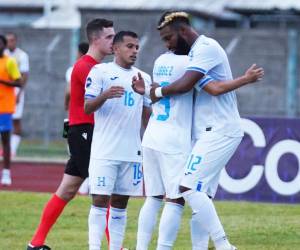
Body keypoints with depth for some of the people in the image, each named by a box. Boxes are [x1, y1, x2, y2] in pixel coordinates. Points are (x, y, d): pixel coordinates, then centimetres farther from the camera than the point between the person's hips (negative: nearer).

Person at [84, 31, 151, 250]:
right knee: (100, 199, -8)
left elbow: (147, 115, 19)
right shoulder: (100, 72, 0)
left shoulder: (144, 78, 15)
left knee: (120, 203, 7)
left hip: (133, 151, 5)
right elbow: (87, 108, -6)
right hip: (104, 150, -5)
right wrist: (105, 95, -26)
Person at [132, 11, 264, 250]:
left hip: (219, 131, -10)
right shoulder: (196, 52, 21)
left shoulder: (206, 47, -10)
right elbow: (212, 88, 10)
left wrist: (157, 91, -2)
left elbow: (185, 85, -17)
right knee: (199, 195, 6)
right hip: (207, 133, 10)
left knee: (190, 188, -16)